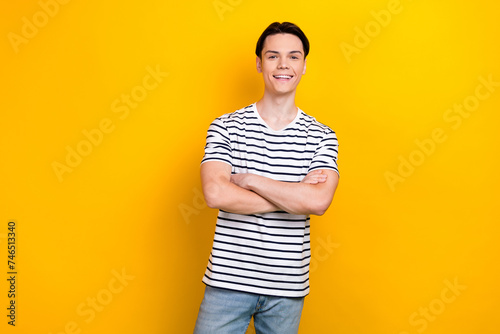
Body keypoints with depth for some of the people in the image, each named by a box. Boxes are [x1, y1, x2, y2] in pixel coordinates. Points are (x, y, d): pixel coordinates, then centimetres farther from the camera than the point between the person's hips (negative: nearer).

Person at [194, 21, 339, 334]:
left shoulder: (321, 136, 0)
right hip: (228, 279, -1)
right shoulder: (226, 127, -2)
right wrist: (295, 196, -14)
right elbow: (216, 194, -16)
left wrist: (248, 179, -14)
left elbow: (319, 201, -16)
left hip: (288, 286, 1)